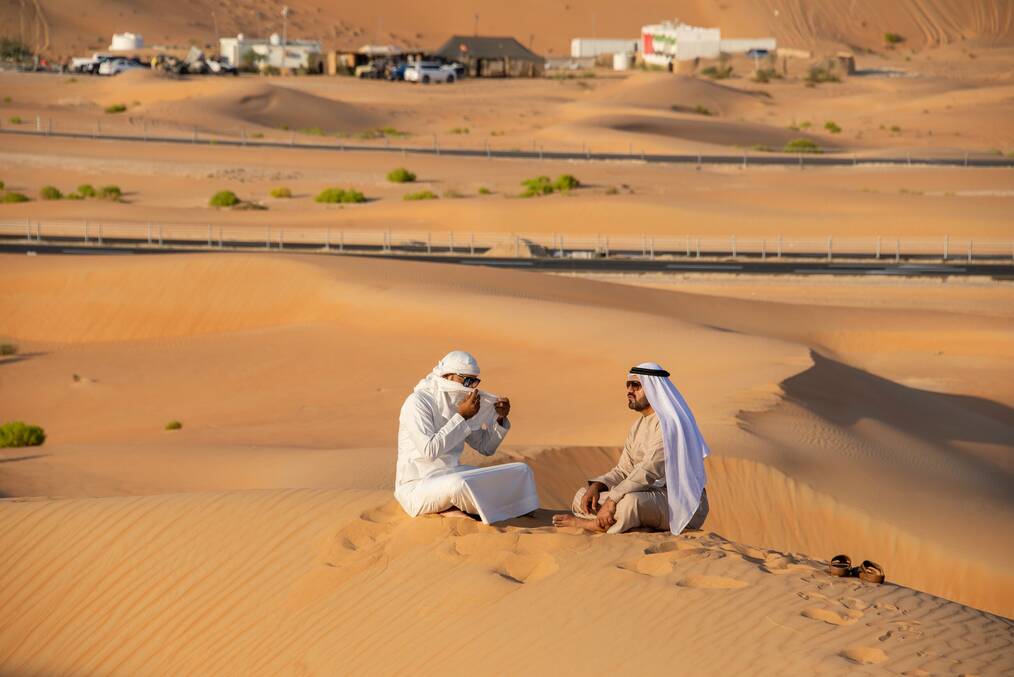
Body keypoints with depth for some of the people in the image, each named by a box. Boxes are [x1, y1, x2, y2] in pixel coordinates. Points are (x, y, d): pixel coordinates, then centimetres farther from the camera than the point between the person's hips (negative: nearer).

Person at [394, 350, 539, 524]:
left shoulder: (459, 402, 10)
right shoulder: (417, 403, -14)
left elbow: (486, 447, 18)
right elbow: (430, 451, -28)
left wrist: (500, 419, -1)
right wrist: (462, 417, -23)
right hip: (417, 488, -8)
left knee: (521, 471, -1)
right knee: (459, 484, -41)